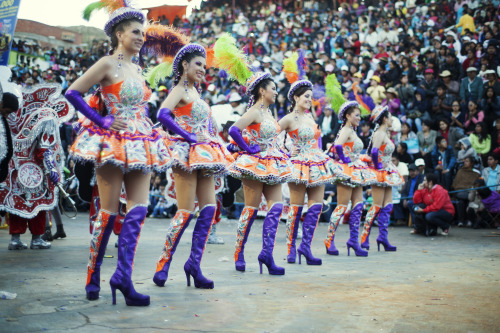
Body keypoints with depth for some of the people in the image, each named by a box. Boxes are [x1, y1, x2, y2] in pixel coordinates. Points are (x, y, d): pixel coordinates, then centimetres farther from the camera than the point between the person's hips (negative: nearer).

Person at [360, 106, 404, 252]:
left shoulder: (384, 133, 15)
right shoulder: (379, 134, -15)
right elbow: (374, 152, -30)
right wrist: (378, 167, -20)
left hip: (387, 173, 10)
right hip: (380, 174, -10)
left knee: (388, 206, 7)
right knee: (377, 206, -7)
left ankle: (383, 237, 9)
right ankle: (364, 238, -2)